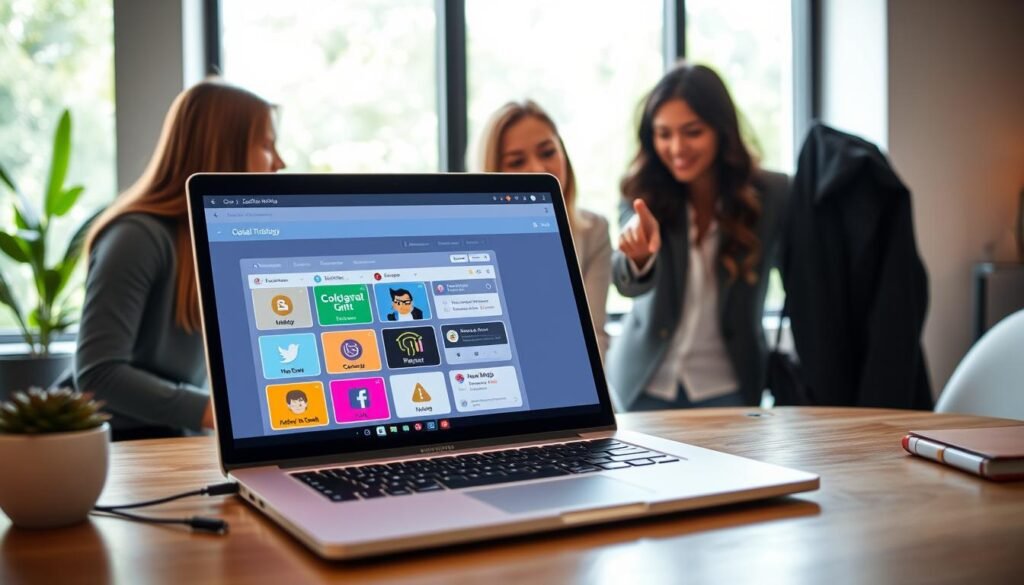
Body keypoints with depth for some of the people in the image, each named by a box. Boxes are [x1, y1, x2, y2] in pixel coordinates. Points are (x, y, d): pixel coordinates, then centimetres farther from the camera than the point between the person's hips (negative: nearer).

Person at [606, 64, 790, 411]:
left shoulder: (771, 195, -12)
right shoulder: (643, 194, -10)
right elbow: (628, 284, -26)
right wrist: (640, 256, -48)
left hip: (726, 387, -1)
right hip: (645, 382, 1)